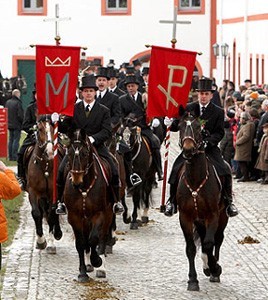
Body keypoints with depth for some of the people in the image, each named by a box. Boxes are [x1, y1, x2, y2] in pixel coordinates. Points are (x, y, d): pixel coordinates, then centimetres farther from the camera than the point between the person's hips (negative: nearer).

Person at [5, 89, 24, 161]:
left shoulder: (8, 102, 7)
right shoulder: (18, 103, -17)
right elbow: (20, 115, -18)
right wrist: (22, 122, -5)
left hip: (9, 125, 7)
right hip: (17, 125, -7)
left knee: (10, 140, 13)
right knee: (16, 140, -4)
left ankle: (10, 156, 15)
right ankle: (14, 156, -6)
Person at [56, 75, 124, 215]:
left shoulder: (104, 111, 3)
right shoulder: (73, 108, 7)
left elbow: (107, 132, -7)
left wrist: (93, 138, -23)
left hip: (97, 146, 0)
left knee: (114, 171, -12)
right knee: (61, 170, -19)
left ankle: (116, 201, 7)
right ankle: (61, 202, -7)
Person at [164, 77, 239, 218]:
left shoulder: (218, 112, 3)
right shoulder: (188, 108, 5)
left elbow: (219, 133, -2)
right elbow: (178, 125, 2)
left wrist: (207, 142, -19)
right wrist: (170, 123, -21)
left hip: (210, 148, 0)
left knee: (225, 172, -17)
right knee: (176, 170, -16)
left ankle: (228, 202, -1)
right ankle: (172, 202, 1)